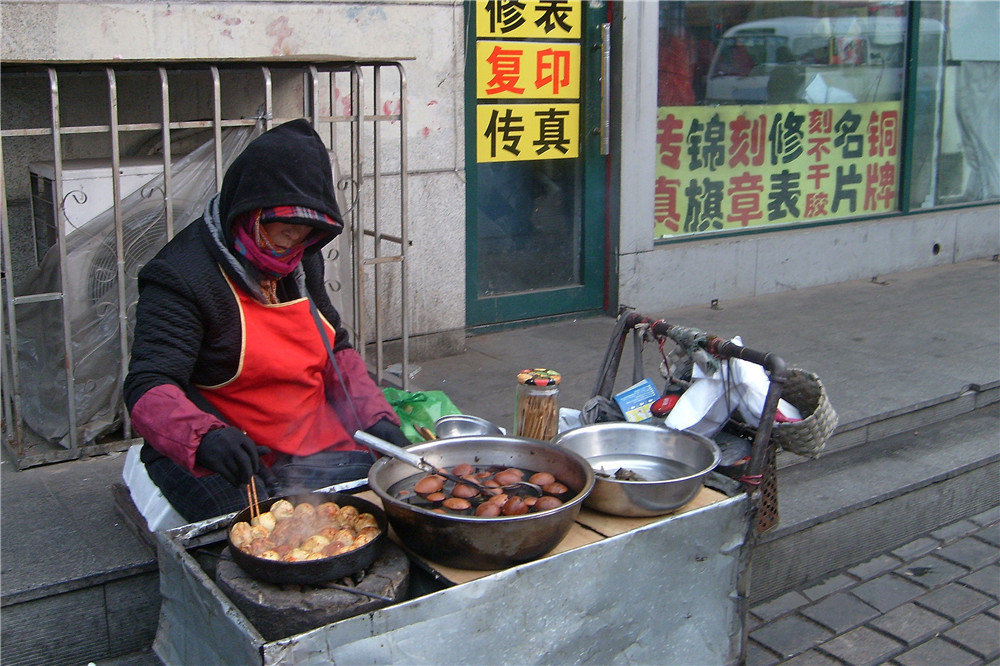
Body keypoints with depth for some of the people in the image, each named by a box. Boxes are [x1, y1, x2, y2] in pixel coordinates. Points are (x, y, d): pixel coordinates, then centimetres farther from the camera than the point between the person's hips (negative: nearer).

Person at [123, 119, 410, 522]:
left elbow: (336, 349, 21)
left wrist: (376, 417, 4)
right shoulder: (182, 276, -13)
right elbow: (148, 388, -20)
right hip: (232, 465, -7)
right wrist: (206, 437, -41)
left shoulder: (301, 262, 11)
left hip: (318, 449, 7)